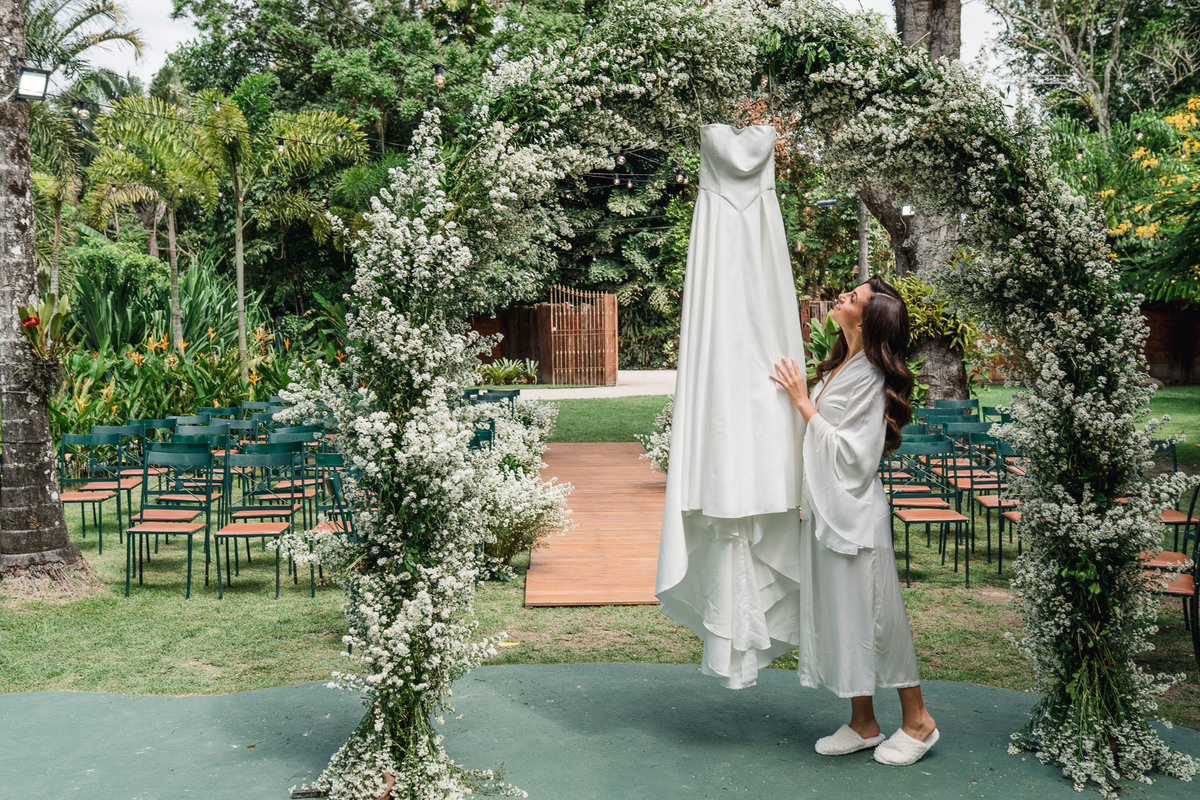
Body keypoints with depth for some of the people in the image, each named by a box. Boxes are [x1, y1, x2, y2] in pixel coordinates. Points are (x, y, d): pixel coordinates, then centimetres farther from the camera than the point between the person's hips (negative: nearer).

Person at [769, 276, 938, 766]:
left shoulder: (869, 379, -16)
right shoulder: (837, 368, 10)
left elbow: (850, 454, -21)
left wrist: (803, 403, -19)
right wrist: (804, 496, 17)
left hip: (854, 514, -9)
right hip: (824, 510, 9)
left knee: (870, 613, 1)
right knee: (839, 615, 13)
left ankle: (917, 720, 18)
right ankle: (863, 725, 24)